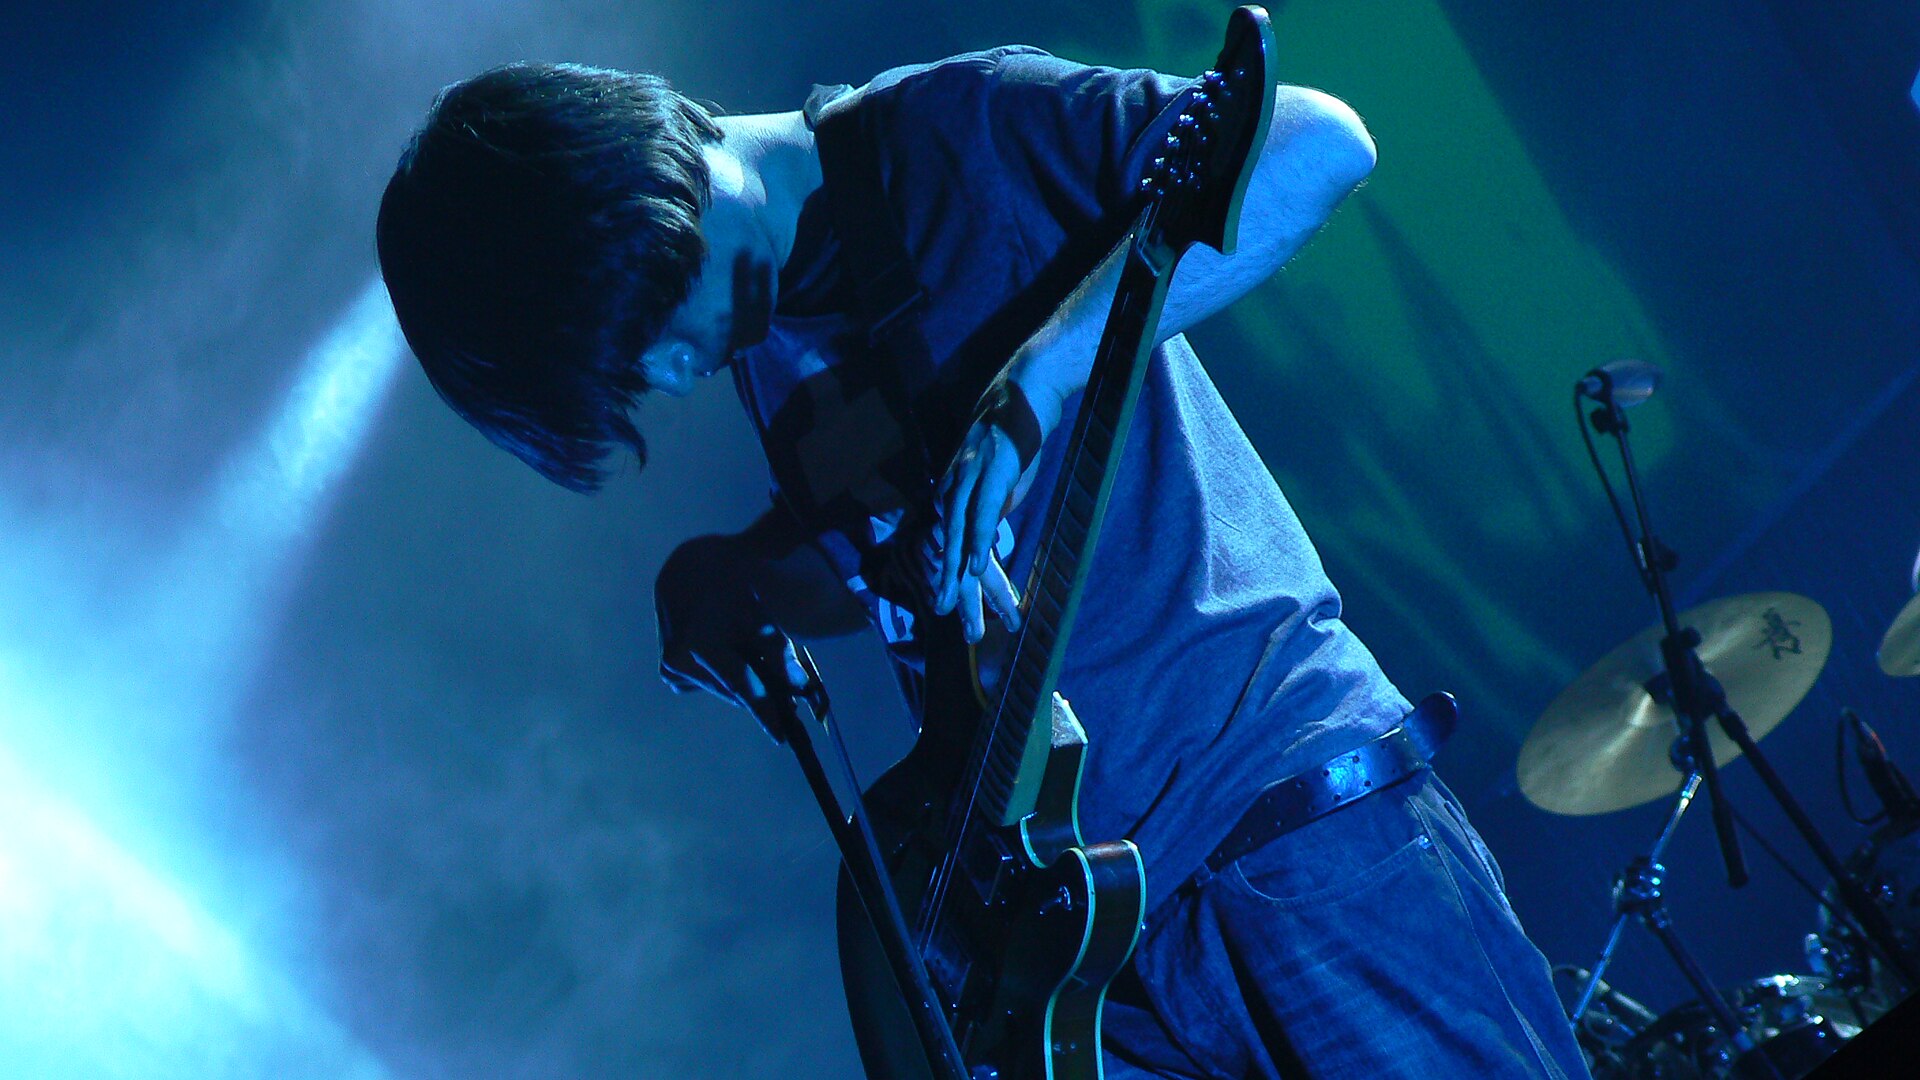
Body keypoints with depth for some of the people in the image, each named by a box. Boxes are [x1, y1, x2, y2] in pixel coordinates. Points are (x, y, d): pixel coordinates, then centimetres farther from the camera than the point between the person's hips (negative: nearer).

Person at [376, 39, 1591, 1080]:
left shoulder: (957, 133, -8)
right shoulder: (763, 336, 13)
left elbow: (1318, 140, -18)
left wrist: (1031, 383, -25)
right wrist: (726, 576, 3)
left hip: (1283, 779, -6)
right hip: (1063, 897, 6)